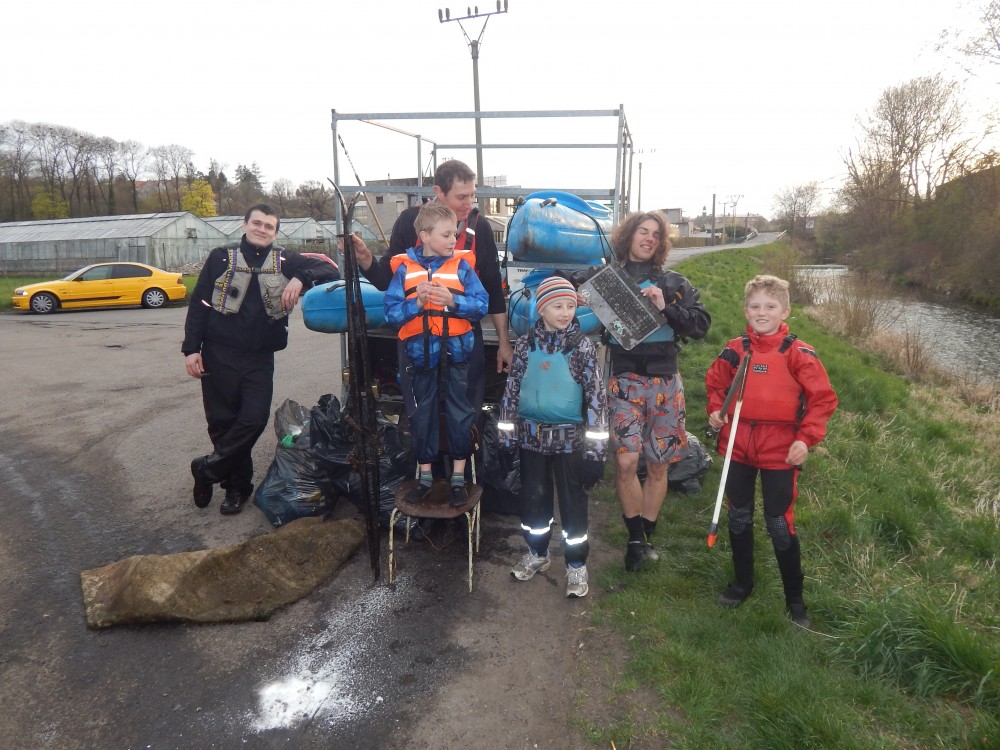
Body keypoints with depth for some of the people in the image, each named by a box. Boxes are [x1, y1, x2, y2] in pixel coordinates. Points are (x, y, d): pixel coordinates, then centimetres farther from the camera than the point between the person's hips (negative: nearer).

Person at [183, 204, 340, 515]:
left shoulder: (285, 261, 6)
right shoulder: (221, 257, 6)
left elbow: (330, 271, 0)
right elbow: (198, 303, 5)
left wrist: (300, 278, -18)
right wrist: (191, 348, -2)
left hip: (260, 359, 1)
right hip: (219, 355, 0)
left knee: (254, 419, -8)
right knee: (222, 421, 5)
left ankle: (207, 469, 14)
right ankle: (237, 486, 22)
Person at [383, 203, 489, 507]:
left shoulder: (461, 265, -2)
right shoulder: (404, 268, -2)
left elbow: (482, 305, -9)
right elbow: (391, 312, -7)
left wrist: (454, 301, -24)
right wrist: (416, 304, -22)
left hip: (456, 352, 0)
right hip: (419, 353, 1)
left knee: (460, 415, 7)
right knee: (422, 416, 12)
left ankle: (458, 477, 23)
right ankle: (425, 476, 29)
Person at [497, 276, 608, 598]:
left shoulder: (582, 346, -8)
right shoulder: (526, 344, -1)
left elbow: (596, 397, -8)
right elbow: (511, 389, 5)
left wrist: (596, 445, -11)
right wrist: (506, 433, 4)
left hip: (569, 438, -3)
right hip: (531, 435, 3)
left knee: (573, 502, 7)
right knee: (533, 497, 15)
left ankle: (576, 564, 24)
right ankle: (537, 553, 36)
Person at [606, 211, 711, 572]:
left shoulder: (674, 283, 11)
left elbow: (701, 324, 2)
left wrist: (666, 308, -11)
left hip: (665, 382, 2)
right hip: (623, 379, -2)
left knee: (657, 465, 6)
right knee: (626, 462, -11)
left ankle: (646, 537, 23)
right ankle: (636, 538, 8)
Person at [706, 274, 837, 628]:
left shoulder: (798, 353, -9)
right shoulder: (735, 350, 1)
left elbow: (823, 399, -7)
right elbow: (715, 383, 15)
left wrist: (806, 438, -15)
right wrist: (715, 410, -2)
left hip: (780, 450, -4)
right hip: (737, 445, 4)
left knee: (779, 524, 3)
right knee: (739, 516, 15)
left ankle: (795, 598, 23)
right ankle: (742, 582, 35)